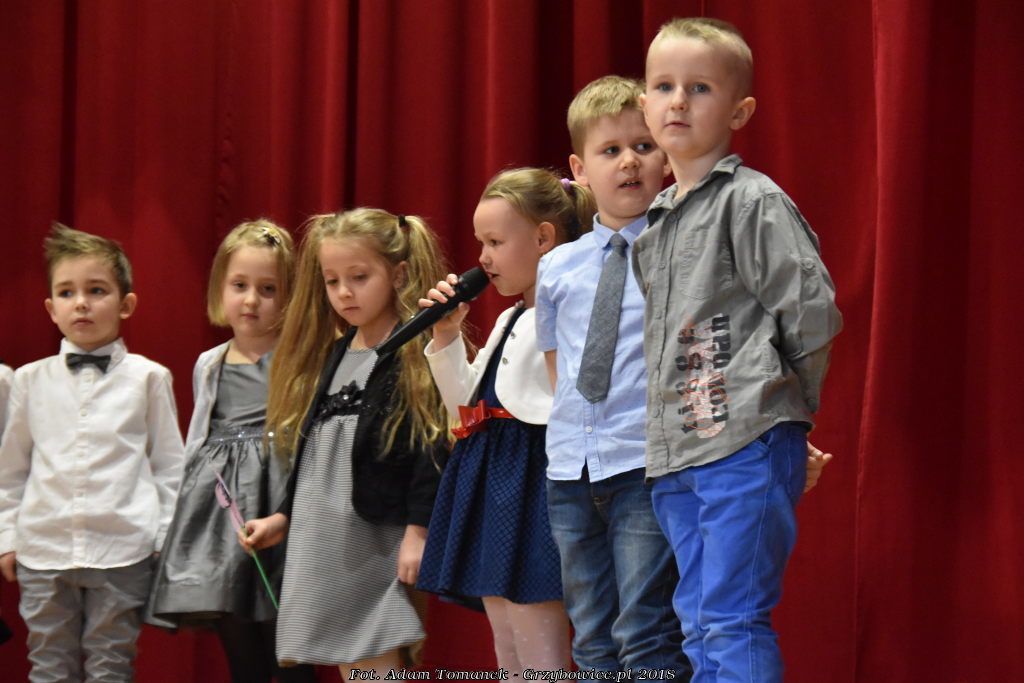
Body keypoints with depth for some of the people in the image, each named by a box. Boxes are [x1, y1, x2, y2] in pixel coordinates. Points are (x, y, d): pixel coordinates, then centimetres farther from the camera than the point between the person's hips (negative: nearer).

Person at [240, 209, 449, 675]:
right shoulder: (328, 358, 18)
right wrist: (282, 518, 20)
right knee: (348, 669, 8)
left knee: (380, 665, -11)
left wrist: (419, 531, -18)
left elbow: (434, 450, -14)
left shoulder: (419, 356, -7)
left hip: (379, 545, -8)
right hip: (321, 544, 8)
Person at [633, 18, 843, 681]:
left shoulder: (753, 200, -6)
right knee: (699, 625, 10)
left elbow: (811, 310, -9)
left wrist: (769, 402, -1)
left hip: (747, 446, -8)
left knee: (734, 622, -10)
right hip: (676, 453, 8)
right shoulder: (654, 222, 17)